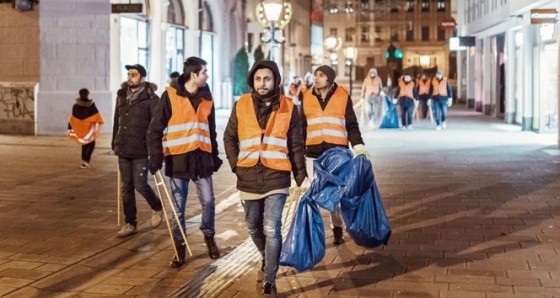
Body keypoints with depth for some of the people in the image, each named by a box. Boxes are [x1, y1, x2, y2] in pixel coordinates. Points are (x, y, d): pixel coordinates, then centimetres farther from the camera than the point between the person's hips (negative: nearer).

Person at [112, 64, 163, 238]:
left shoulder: (150, 98, -10)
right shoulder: (122, 96, 9)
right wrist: (114, 143, 16)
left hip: (141, 150, -6)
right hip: (123, 150, 6)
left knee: (140, 185, -5)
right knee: (126, 187, 8)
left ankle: (157, 208, 24)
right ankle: (130, 224, 16)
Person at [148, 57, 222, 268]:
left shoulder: (206, 98, 8)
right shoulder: (170, 96, -7)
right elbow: (156, 129, -7)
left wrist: (215, 156, 15)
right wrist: (156, 158, -14)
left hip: (201, 158, 4)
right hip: (178, 159, -4)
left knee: (208, 201, 3)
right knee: (178, 208, 3)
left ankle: (209, 236, 28)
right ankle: (179, 247, 16)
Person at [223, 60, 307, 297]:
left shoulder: (288, 107, -1)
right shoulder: (241, 105, 2)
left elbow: (296, 145, 2)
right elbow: (229, 138, 11)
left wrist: (301, 177, 0)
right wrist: (236, 164, -1)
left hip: (276, 178, -3)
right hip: (248, 178, 3)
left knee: (271, 229, -11)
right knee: (254, 227, 16)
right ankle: (267, 260, 43)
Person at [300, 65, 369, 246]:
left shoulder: (343, 96, -1)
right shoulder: (307, 97, 5)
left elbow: (352, 125, 2)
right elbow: (302, 127, 11)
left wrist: (359, 147, -10)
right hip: (314, 152, 2)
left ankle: (337, 229, 19)